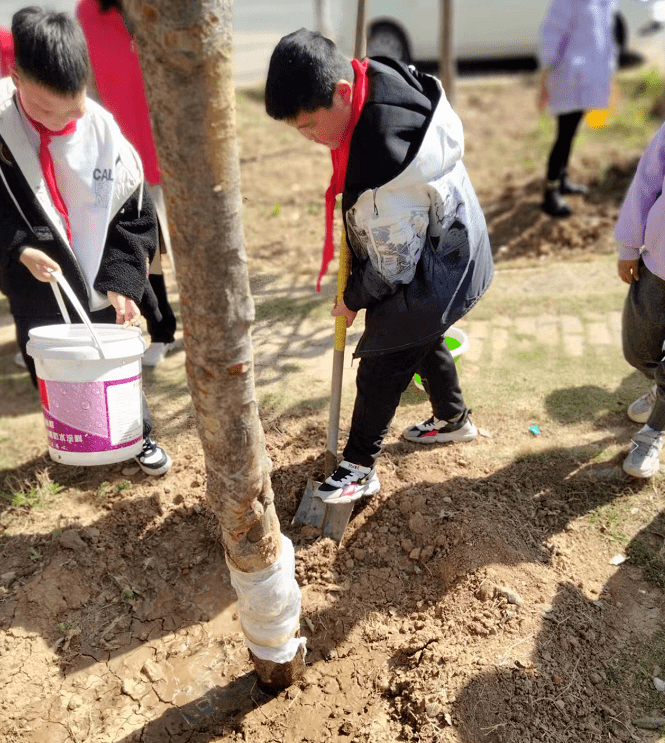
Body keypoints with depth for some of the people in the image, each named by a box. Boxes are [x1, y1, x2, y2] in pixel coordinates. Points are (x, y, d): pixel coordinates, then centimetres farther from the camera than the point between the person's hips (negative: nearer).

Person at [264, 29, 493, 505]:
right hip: (440, 247, 10)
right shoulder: (373, 80, -11)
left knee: (381, 367, 1)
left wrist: (354, 299, -9)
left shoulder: (385, 162, -38)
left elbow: (393, 258, -26)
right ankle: (453, 419, 50)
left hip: (433, 273, -9)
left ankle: (359, 467, 20)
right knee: (422, 341, 26)